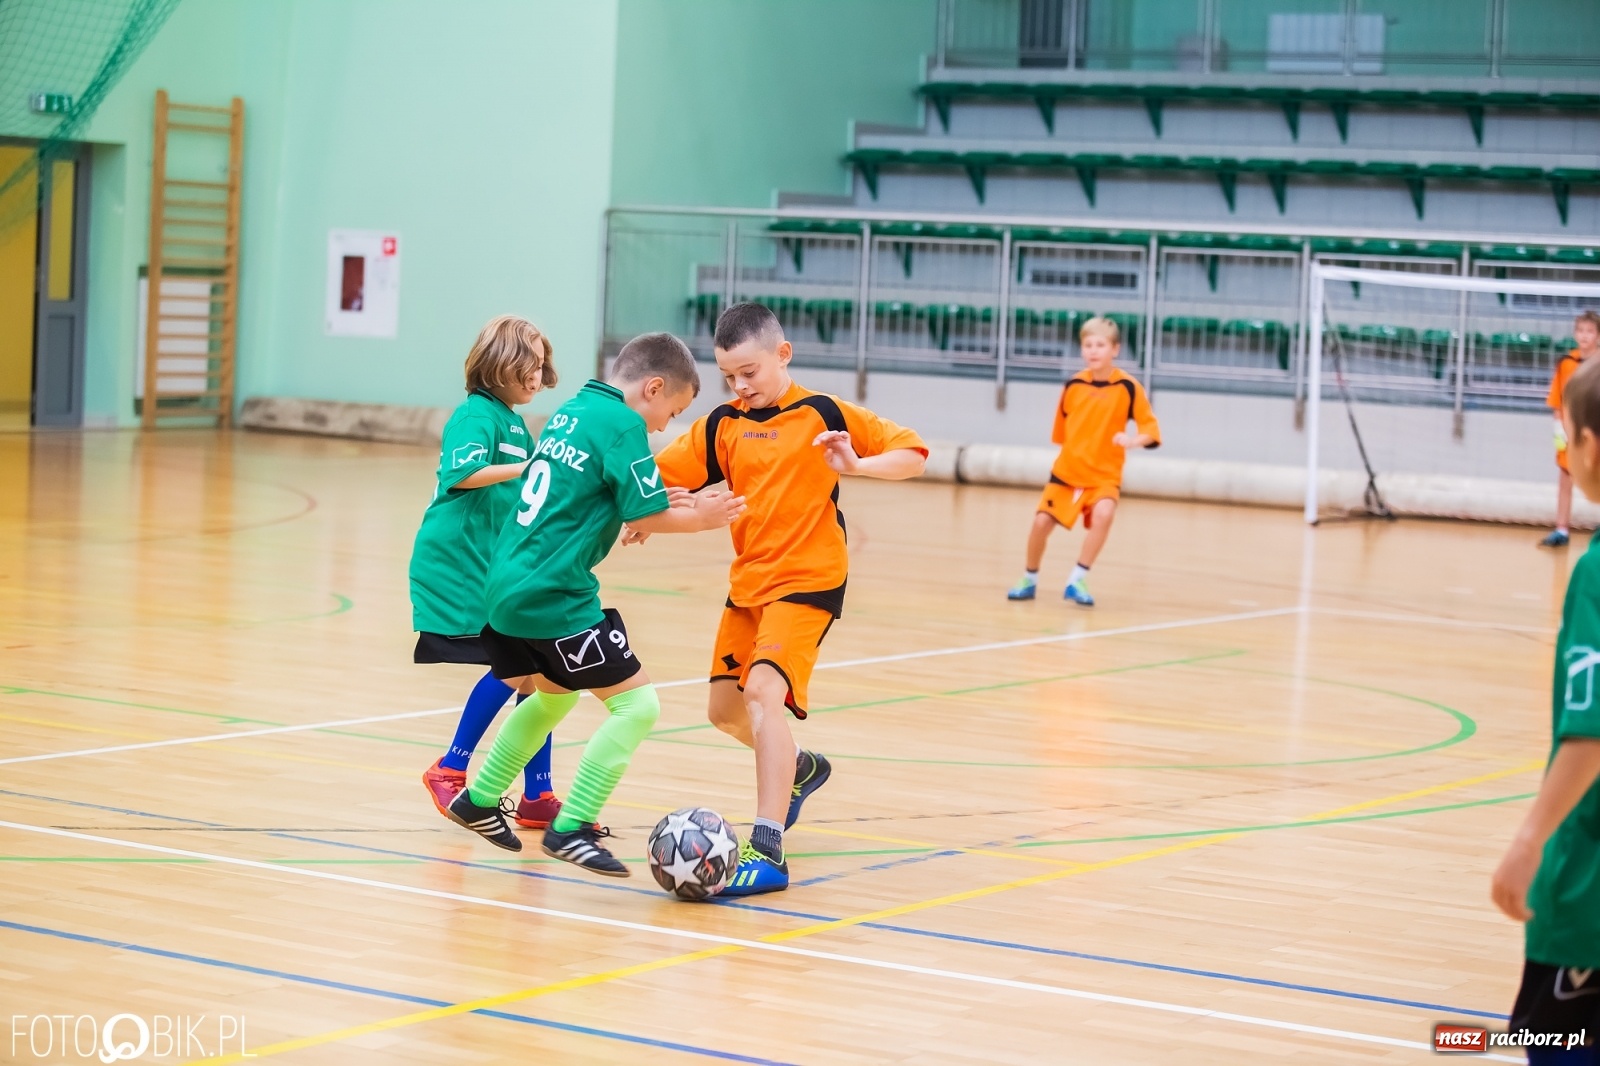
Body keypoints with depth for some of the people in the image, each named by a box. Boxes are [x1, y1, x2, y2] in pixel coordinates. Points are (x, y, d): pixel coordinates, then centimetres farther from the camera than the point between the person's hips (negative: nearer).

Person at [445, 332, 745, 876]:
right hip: (553, 596, -9)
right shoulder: (622, 424, -11)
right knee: (637, 703, -5)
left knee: (553, 696, 30)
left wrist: (661, 505, 17)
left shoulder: (568, 412, 15)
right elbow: (646, 516, -12)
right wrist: (699, 518, 6)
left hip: (504, 583, 10)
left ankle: (478, 801, 37)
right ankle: (571, 829, -9)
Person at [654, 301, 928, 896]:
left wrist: (854, 465, -25)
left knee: (763, 691, -24)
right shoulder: (723, 425, 4)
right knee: (725, 711, 15)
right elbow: (660, 477, 4)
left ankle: (767, 853, -27)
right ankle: (800, 768, 48)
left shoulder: (823, 415, -8)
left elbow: (912, 453, -7)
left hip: (808, 582, -7)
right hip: (748, 582, 7)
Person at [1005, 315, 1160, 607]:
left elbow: (1151, 429, -10)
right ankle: (1029, 580, 22)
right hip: (1067, 471, 3)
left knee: (1103, 514, -29)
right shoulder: (1073, 385, -2)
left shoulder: (1128, 388, -10)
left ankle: (1078, 580, -17)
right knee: (1041, 522, -3)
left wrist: (1132, 440, -29)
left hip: (1105, 475, -3)